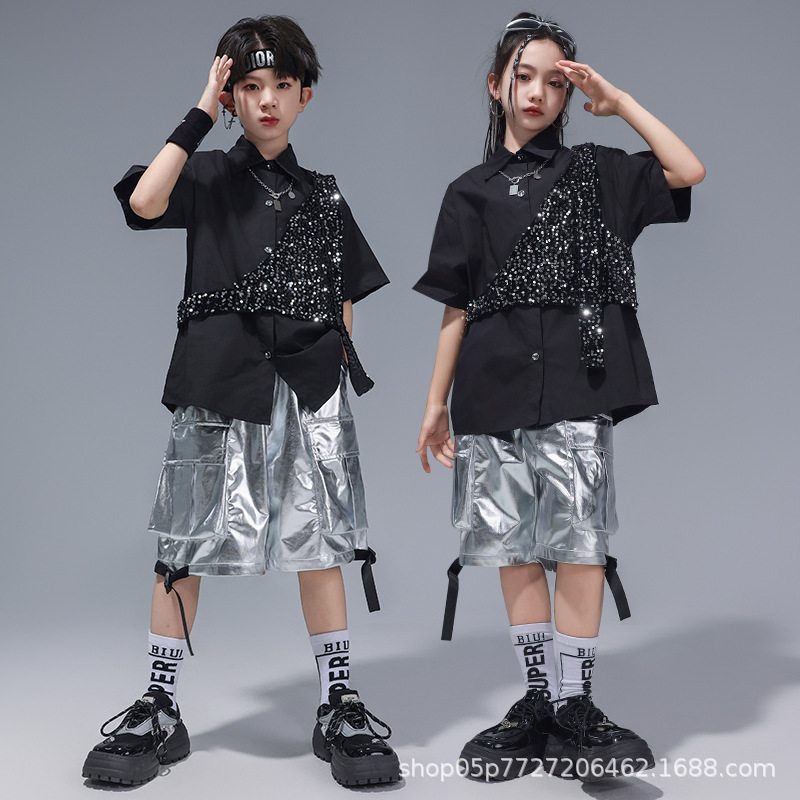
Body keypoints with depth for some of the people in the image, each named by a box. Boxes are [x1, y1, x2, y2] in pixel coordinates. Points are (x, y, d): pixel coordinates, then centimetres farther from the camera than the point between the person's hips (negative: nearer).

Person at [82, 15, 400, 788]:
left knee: (319, 541, 2)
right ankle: (159, 709, 12)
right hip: (220, 385, -2)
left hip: (310, 385, 2)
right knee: (186, 546, 1)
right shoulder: (210, 178, 5)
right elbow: (144, 202, -15)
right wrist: (201, 114, -10)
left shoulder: (323, 196, 15)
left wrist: (340, 366, 5)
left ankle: (338, 706, 11)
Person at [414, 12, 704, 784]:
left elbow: (687, 172, -4)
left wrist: (618, 100, 1)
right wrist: (437, 402, 9)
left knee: (577, 542, -7)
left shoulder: (594, 174, 11)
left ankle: (573, 708, -1)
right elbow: (456, 307, 12)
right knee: (514, 549, 4)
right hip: (496, 388, 2)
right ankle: (538, 701, 15)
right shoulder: (470, 192, 13)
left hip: (575, 383, -2)